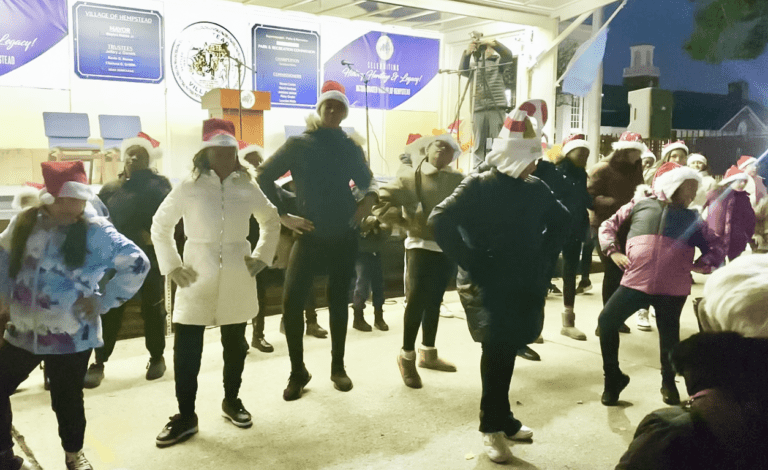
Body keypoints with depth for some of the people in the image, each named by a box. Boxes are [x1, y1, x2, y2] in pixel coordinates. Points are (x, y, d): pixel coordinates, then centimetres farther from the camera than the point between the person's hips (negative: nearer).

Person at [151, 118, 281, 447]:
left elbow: (271, 222, 16)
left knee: (235, 344, 13)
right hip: (197, 277, -2)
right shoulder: (188, 187, -3)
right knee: (186, 347, -3)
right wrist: (171, 266, 0)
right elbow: (160, 225, 7)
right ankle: (185, 416, 11)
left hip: (237, 279, 2)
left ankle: (231, 401, 32)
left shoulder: (247, 187, 3)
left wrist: (261, 258, 7)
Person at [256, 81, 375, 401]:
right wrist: (283, 215, -6)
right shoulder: (298, 144, -3)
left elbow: (367, 182, 22)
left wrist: (368, 201, 1)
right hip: (310, 237, -2)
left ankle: (338, 367, 25)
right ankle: (297, 372, 9)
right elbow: (263, 177, -2)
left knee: (338, 302, 11)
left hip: (344, 238, 3)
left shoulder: (351, 149, 6)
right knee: (291, 302, -9)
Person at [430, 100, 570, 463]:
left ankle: (502, 418, 31)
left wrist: (545, 258, 11)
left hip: (528, 287, 5)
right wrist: (472, 265, -17)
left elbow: (562, 222, 23)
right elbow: (441, 222, -17)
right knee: (497, 354, 2)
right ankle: (492, 426, 18)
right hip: (491, 288, -5)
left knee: (506, 353, 15)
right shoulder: (479, 187, -9)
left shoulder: (537, 189, 7)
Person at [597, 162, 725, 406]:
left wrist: (701, 265, 2)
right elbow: (608, 225, 16)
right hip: (635, 281, -1)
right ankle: (613, 377, 15)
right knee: (607, 322, -4)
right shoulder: (640, 205, 13)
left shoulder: (692, 218, 17)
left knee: (669, 335, 7)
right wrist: (614, 251, 1)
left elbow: (716, 247, 19)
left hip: (673, 288, 1)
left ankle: (669, 383, 33)